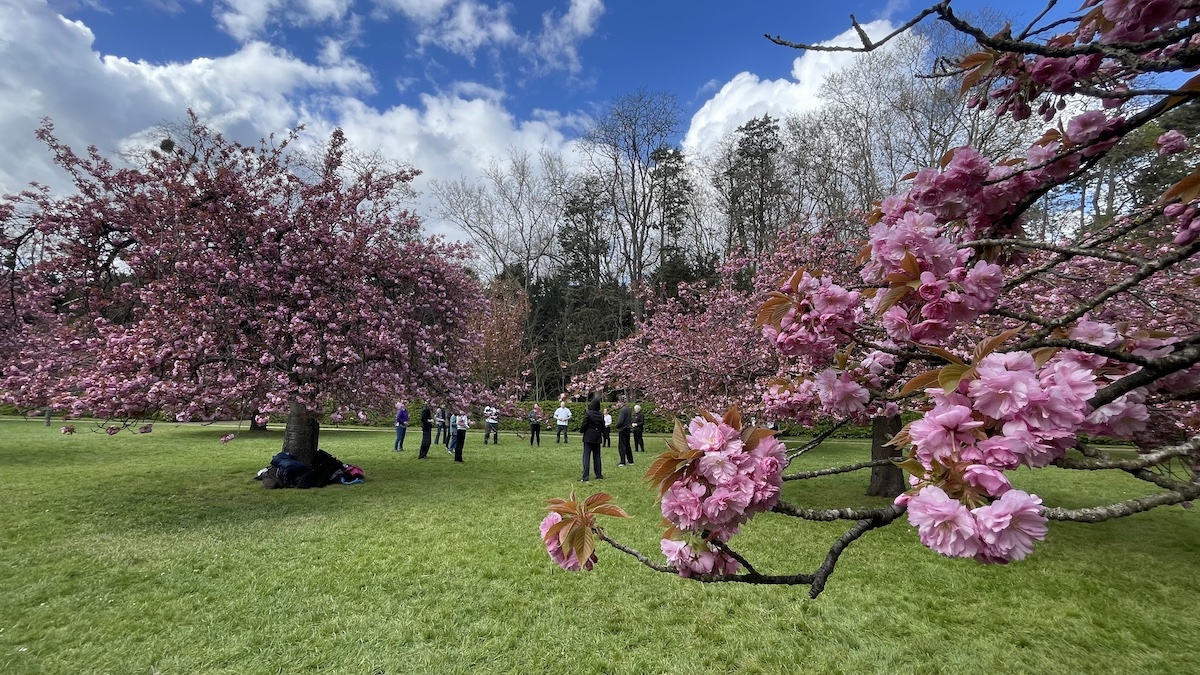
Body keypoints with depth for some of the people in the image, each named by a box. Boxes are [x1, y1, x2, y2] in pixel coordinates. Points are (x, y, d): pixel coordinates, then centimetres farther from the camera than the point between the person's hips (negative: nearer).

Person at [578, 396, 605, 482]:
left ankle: (585, 477, -6)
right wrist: (602, 434, 26)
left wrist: (581, 431, 9)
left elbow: (584, 424, -11)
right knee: (597, 456, 15)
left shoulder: (588, 413, -14)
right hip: (597, 438, 5)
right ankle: (599, 475, 20)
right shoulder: (601, 415, 2)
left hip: (588, 437, -5)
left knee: (586, 456, -2)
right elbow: (603, 427, 9)